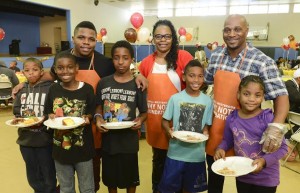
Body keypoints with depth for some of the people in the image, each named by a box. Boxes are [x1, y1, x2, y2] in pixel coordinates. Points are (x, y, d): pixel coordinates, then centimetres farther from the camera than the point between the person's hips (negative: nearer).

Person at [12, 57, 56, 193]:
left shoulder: (50, 88, -9)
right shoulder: (21, 91, 7)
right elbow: (17, 112, 10)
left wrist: (43, 120, -25)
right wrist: (17, 120, -10)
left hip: (45, 140, -5)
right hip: (26, 140, 5)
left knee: (49, 178, 10)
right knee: (33, 179, 19)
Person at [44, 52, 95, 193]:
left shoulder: (87, 89, -11)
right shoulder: (53, 89, -3)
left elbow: (92, 112, -3)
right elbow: (48, 112, 7)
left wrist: (87, 117, -24)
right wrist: (52, 117, -14)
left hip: (83, 148, -2)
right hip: (60, 148, 3)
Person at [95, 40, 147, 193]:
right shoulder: (103, 83, -2)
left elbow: (144, 112, -2)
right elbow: (99, 107, 7)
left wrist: (140, 120, -22)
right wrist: (98, 117, -13)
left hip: (129, 140, -1)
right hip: (109, 139, 2)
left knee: (130, 176, 17)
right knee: (110, 176, 20)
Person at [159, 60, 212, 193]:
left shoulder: (207, 101, -2)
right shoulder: (175, 98, -8)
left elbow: (207, 124, 6)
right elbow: (165, 120, -1)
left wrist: (205, 132, -14)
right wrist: (169, 130, -20)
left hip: (197, 154, 2)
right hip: (176, 153, -2)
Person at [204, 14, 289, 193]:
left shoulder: (262, 61, -17)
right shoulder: (216, 56, -2)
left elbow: (281, 95, -20)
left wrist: (276, 128, -37)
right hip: (215, 129, 4)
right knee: (214, 178, 22)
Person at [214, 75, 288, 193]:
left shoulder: (268, 119, -20)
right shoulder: (231, 119, -9)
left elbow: (282, 147, -14)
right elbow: (227, 140, 8)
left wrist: (265, 161, -27)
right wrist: (221, 148, -11)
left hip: (266, 178, -3)